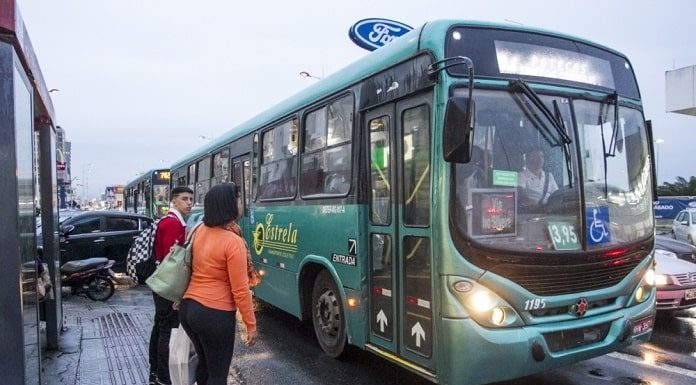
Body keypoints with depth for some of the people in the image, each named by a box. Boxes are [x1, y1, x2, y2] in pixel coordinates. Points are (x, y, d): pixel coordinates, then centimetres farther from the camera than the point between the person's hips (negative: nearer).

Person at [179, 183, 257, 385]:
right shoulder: (233, 242, -19)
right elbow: (240, 291, -15)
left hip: (188, 308, 8)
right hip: (215, 315, -7)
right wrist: (251, 324, -8)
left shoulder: (199, 231, 1)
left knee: (204, 363, 25)